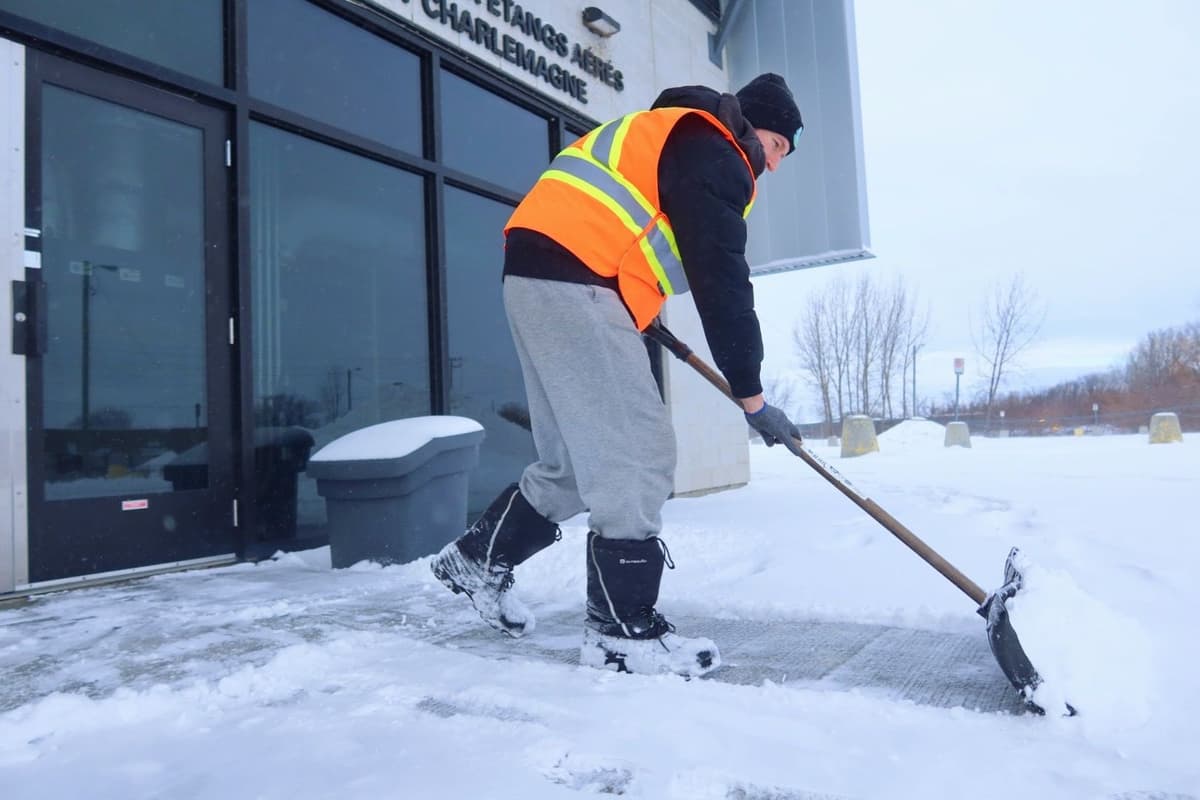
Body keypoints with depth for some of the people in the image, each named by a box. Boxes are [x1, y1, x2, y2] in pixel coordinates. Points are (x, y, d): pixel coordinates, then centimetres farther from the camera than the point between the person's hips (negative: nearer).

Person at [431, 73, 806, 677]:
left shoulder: (674, 136, 28)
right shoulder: (713, 155, -4)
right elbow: (720, 283, -12)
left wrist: (639, 315, 32)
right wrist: (751, 395, -9)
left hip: (539, 278, 10)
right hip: (573, 287, -10)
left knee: (576, 462, 14)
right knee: (636, 459, -9)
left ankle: (477, 559, 26)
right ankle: (622, 631, -2)